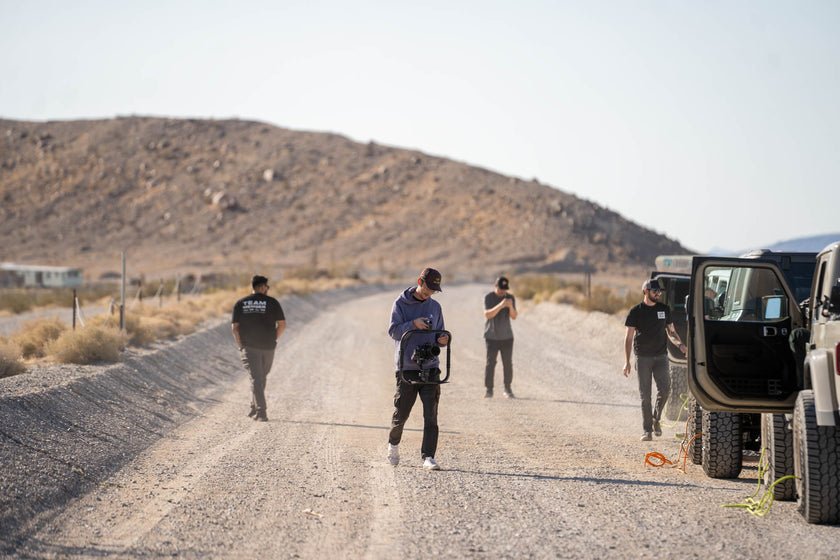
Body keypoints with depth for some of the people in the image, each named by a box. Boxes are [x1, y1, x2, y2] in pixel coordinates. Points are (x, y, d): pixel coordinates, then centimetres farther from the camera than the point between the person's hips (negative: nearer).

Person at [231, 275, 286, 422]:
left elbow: (234, 326, 0)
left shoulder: (240, 303, 5)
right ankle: (255, 409, 24)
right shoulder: (272, 302, 0)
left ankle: (261, 412, -16)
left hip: (248, 347, 0)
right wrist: (272, 339, 6)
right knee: (261, 378, 18)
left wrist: (241, 345, 3)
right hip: (267, 348, 0)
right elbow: (282, 324, -5)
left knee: (256, 378, -4)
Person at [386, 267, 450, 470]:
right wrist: (413, 324, -23)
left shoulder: (435, 307, 12)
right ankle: (393, 444, 31)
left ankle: (428, 457, -8)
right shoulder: (401, 304, 1)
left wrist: (441, 340, -6)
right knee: (401, 413, 4)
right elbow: (393, 330, -8)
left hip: (430, 367, 3)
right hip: (407, 368, -3)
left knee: (431, 414, -7)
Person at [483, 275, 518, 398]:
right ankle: (489, 390, 0)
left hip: (507, 337, 3)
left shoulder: (510, 298, 2)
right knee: (490, 363, -7)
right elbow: (487, 315, -19)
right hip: (491, 337, -3)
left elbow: (514, 317, -5)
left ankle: (507, 389, 14)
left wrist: (510, 306, -26)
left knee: (508, 363, 2)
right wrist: (500, 306, -32)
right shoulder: (488, 298, -7)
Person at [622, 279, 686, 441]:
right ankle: (647, 430, 3)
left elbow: (671, 331, 19)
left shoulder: (664, 309, 11)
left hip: (661, 356, 2)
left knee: (664, 388, -12)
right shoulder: (636, 311, 1)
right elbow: (628, 337, 0)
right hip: (643, 357, -2)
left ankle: (656, 418, 12)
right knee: (645, 395, -2)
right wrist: (627, 362, -8)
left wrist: (680, 344, -3)